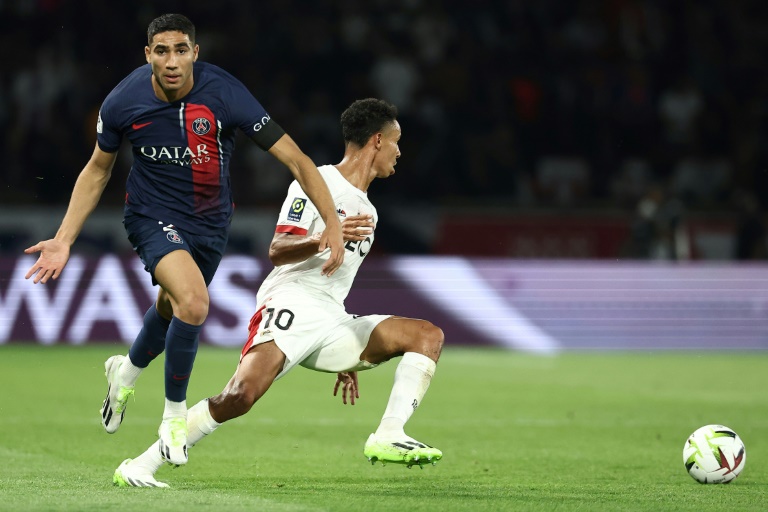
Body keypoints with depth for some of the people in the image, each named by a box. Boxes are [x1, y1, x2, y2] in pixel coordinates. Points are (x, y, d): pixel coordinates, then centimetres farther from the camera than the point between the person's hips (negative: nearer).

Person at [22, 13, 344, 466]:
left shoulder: (224, 94, -25)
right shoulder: (123, 102, -20)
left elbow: (295, 158, -24)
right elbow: (98, 170, 0)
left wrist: (333, 224, -33)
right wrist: (64, 239, -4)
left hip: (211, 219, 2)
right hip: (153, 213, -2)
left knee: (172, 310, 23)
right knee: (193, 302, -26)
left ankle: (127, 371, 58)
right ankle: (175, 415, -3)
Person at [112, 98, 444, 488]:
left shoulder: (366, 211, 25)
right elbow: (277, 250, -11)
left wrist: (348, 359, 30)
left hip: (331, 323, 8)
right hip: (291, 305, -8)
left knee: (429, 335, -5)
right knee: (242, 394, -29)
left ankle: (387, 439, -19)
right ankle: (140, 466, -21)